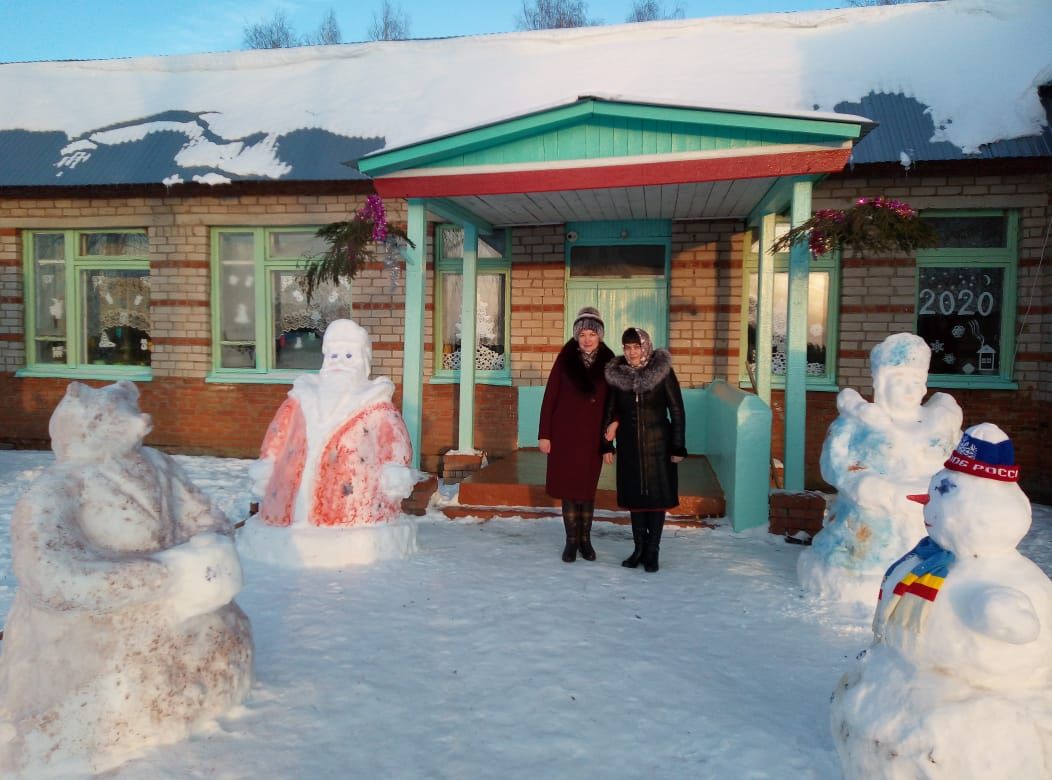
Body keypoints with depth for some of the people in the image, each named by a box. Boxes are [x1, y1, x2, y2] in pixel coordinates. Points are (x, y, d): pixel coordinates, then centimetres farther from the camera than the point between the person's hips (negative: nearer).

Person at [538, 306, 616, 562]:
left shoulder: (607, 361, -2)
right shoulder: (565, 359, -5)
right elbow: (550, 397, -3)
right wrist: (544, 434, -5)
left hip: (592, 435, 1)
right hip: (564, 434, -1)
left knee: (588, 488, 9)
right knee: (568, 488, 5)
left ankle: (585, 539, 22)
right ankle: (571, 540, 17)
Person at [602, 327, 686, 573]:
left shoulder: (663, 371, -9)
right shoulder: (616, 374, -1)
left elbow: (677, 411, -6)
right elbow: (609, 412, 7)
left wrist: (678, 447, -8)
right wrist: (606, 445, 6)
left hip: (658, 444, -2)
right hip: (629, 445, 3)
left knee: (658, 496, 3)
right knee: (634, 496, 9)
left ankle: (652, 551, 14)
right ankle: (639, 548, 22)